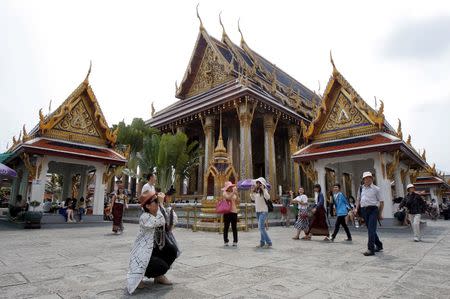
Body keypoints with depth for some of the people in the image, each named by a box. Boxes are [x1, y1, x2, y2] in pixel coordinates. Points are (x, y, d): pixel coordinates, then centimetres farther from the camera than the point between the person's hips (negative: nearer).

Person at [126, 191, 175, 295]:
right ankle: (137, 276, 4)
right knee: (163, 267, -22)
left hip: (153, 251, 9)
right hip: (141, 254, -9)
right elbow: (161, 222, -34)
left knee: (172, 250, -3)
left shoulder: (157, 215, 3)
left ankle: (159, 276, 12)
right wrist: (160, 205, -24)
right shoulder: (145, 217, -24)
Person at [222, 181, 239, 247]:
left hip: (234, 211, 4)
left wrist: (236, 194, -8)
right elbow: (228, 197, -22)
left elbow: (236, 201, 3)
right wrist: (233, 192, -22)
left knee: (234, 227, 5)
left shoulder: (233, 193, 12)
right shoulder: (225, 193, -2)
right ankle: (225, 241, 13)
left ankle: (235, 241, 12)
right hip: (227, 211, -4)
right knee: (226, 227, 3)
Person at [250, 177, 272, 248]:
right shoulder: (256, 191, 10)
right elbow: (253, 199, 19)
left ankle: (269, 243, -4)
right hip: (257, 211, 8)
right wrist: (252, 191, 8)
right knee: (261, 227, 14)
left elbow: (268, 197, -26)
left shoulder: (264, 190, -10)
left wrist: (263, 189, -27)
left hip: (263, 211, -8)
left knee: (261, 227, -14)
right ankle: (262, 243, 22)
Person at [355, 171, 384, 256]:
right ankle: (379, 245, 32)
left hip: (373, 209, -5)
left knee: (371, 229, -11)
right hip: (364, 210, 5)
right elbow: (358, 199, 19)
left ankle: (371, 249, -8)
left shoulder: (376, 189, -1)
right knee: (370, 229, 14)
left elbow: (381, 201, 2)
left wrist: (380, 213, 0)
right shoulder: (361, 188, 12)